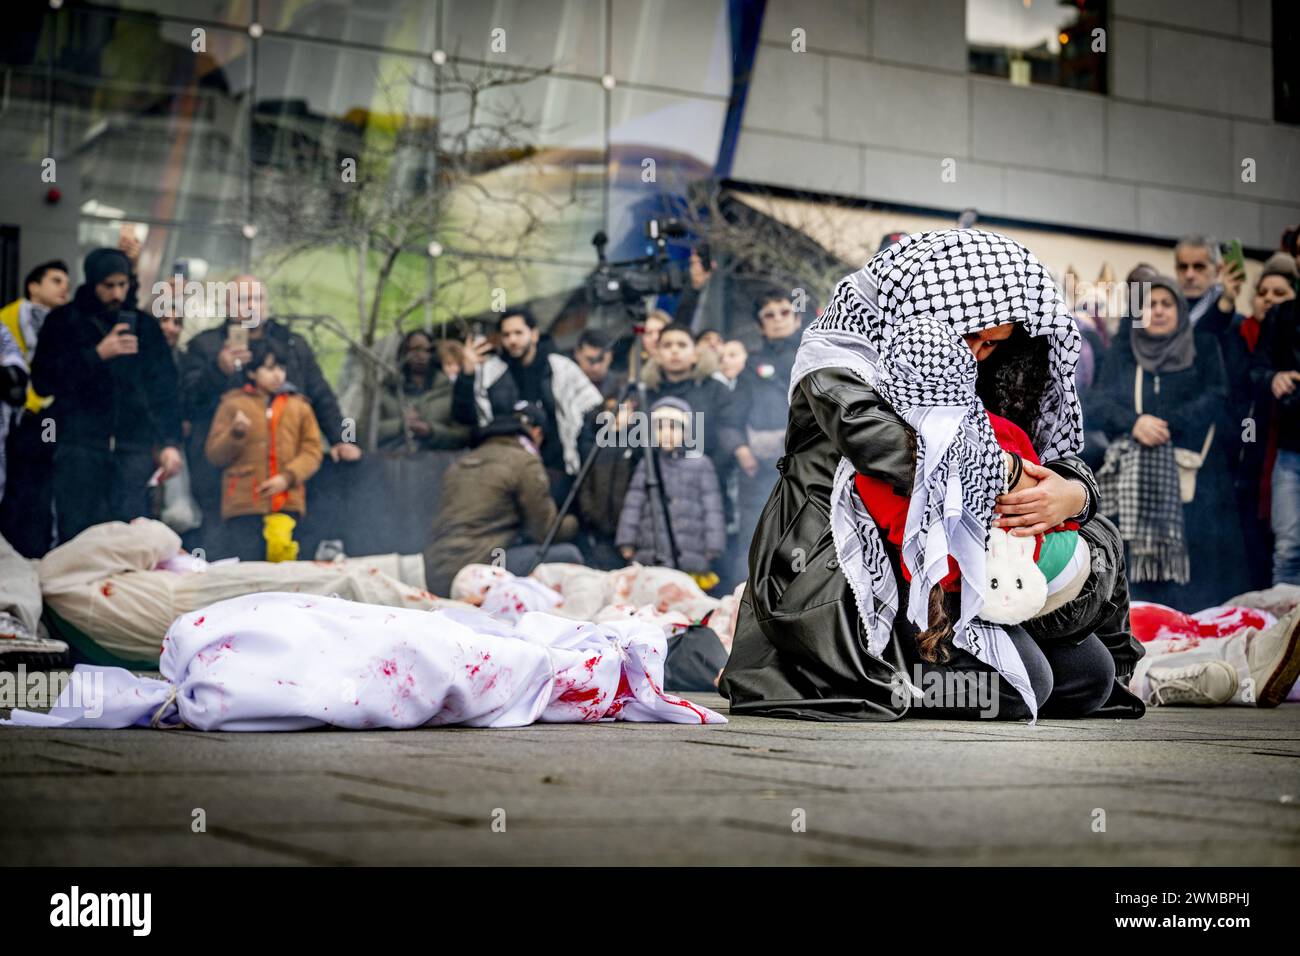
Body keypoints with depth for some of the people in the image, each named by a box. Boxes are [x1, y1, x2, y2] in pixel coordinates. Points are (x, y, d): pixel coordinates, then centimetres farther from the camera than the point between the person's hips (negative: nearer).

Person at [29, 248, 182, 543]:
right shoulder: (63, 322, 10)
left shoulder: (145, 326, 16)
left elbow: (165, 388, 14)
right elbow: (43, 381, 0)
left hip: (134, 449, 1)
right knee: (77, 538, -7)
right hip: (79, 448, -1)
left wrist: (170, 442, 2)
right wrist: (97, 354, -8)